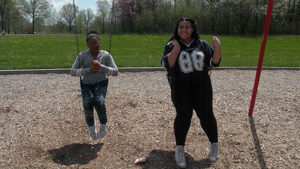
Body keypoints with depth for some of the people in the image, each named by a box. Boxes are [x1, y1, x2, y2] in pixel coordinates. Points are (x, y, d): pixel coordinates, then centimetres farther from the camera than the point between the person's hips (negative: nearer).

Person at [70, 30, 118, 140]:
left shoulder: (106, 55, -2)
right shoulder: (82, 55, -2)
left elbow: (116, 72, -8)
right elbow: (72, 71, -8)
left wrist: (101, 67, -23)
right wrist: (88, 70, -22)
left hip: (101, 83, -1)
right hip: (86, 84, 1)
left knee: (99, 102, -30)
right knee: (87, 103, -28)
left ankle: (103, 126, -6)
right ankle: (91, 128, -5)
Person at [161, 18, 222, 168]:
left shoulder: (202, 44, 8)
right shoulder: (171, 45, 2)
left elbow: (213, 63, 6)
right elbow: (167, 65, -11)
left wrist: (218, 48, -9)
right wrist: (176, 49, -21)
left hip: (202, 84, 2)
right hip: (180, 86, -2)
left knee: (206, 114, 0)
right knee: (183, 115, -13)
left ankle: (214, 145, 23)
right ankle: (179, 149, 5)